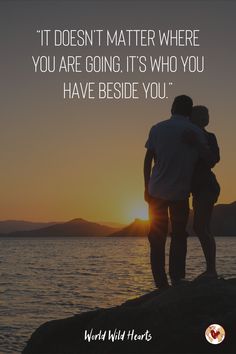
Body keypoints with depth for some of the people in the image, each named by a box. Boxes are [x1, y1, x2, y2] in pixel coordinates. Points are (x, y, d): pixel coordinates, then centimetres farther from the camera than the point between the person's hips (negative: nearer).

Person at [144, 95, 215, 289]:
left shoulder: (157, 129, 4)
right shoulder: (195, 131, -1)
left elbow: (148, 161, 2)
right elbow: (209, 157, -11)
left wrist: (147, 187, 9)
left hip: (157, 191, 1)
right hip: (180, 192, -1)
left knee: (157, 238, 8)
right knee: (179, 236, 13)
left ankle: (161, 283, 5)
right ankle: (177, 277, 2)